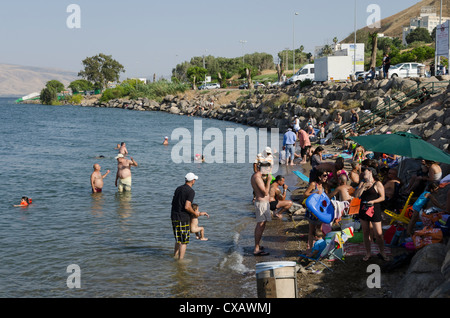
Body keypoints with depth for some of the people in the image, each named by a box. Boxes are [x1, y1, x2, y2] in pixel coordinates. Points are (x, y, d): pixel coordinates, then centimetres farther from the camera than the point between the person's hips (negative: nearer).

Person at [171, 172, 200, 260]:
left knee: (178, 239, 20)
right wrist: (195, 213, -5)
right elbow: (187, 207, -22)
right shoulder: (191, 191, -13)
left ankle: (175, 256, 24)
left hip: (174, 216, 8)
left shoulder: (178, 189, 12)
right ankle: (181, 260, 2)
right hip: (183, 218, -8)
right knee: (184, 241, 1)